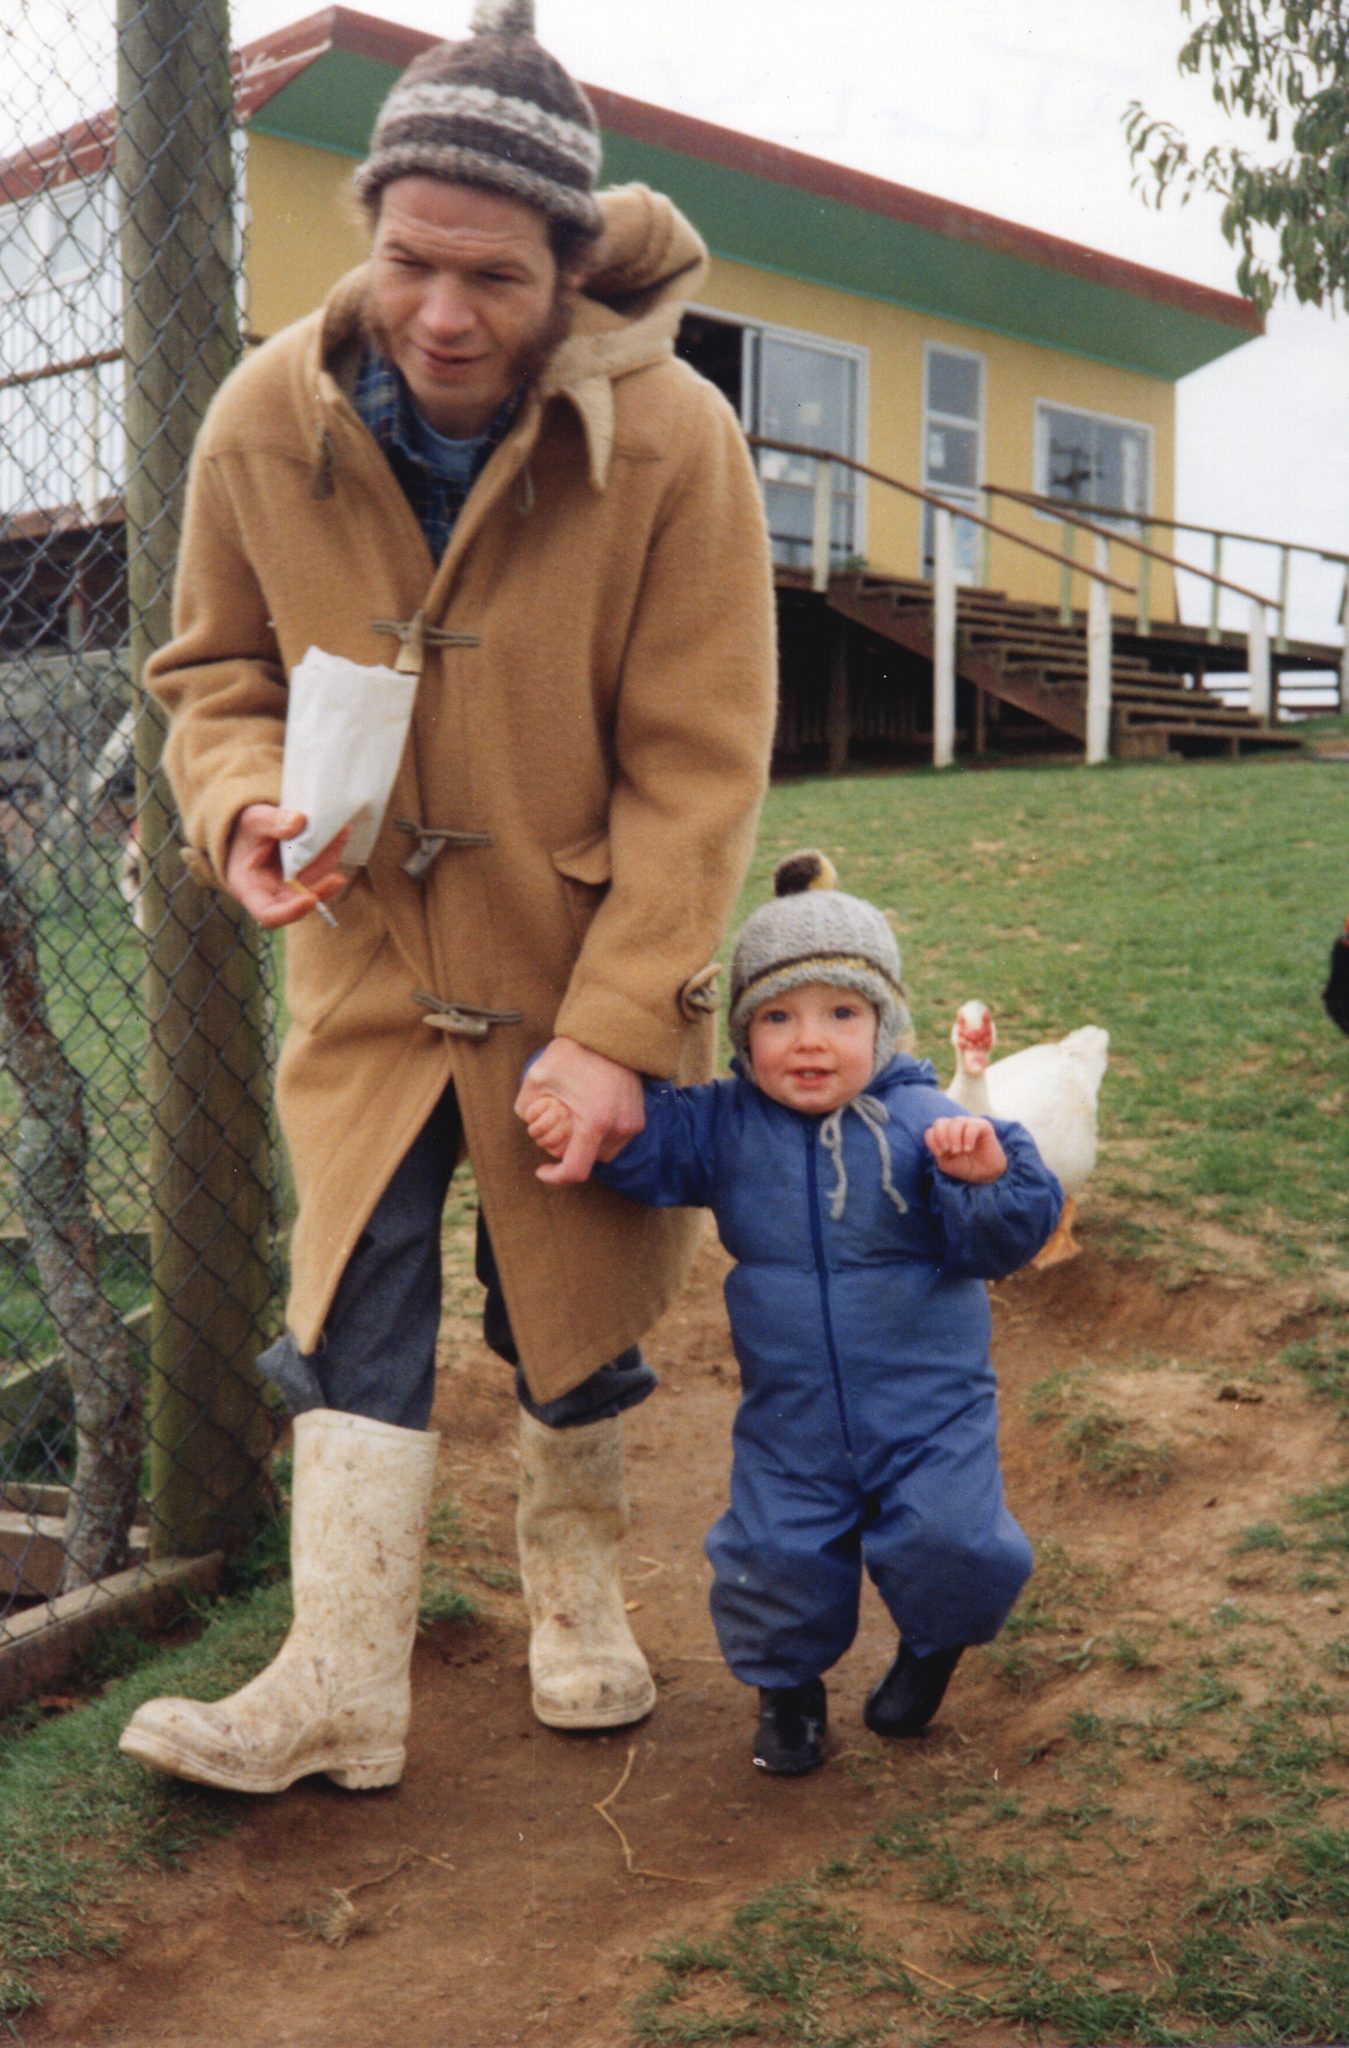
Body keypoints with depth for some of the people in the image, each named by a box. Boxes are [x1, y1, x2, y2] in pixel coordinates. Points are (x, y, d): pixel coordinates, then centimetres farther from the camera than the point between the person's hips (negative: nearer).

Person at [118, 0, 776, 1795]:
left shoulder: (671, 439, -20)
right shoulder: (269, 420, -11)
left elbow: (694, 768, -17)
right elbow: (215, 667, 5)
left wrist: (609, 1027, -21)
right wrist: (241, 804, -18)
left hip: (590, 973, -1)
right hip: (369, 968, 2)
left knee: (570, 1305, 12)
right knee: (355, 1313, 0)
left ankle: (577, 1601, 37)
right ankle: (341, 1689, 9)